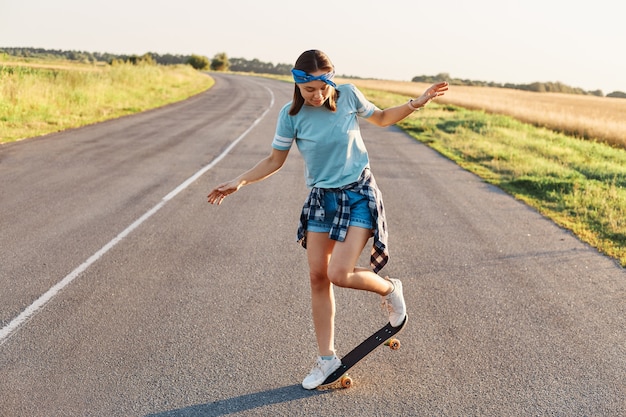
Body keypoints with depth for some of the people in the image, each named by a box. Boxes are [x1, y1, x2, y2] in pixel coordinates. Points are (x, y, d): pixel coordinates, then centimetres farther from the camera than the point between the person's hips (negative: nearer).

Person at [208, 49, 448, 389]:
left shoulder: (348, 95, -9)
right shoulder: (291, 114, -8)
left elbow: (381, 118, 10)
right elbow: (274, 160, 2)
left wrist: (417, 102, 0)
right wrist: (238, 182, -8)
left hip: (359, 195, -3)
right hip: (321, 198, 3)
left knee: (339, 274, -17)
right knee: (317, 277, 3)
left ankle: (389, 289, 16)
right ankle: (327, 358, 18)